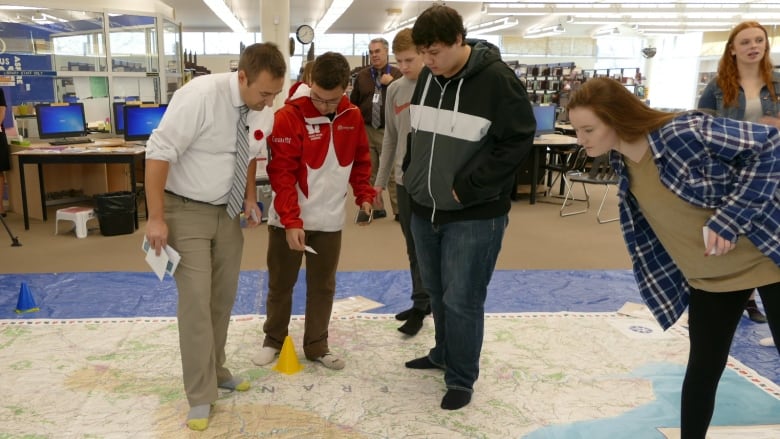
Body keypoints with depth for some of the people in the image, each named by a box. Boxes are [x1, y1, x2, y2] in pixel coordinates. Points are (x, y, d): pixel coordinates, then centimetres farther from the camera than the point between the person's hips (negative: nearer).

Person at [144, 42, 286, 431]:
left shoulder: (264, 111, -6)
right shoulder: (200, 95, -26)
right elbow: (159, 152, -24)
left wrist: (250, 197, 3)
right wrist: (156, 218, -24)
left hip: (228, 211, 6)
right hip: (187, 210, -6)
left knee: (224, 296, 13)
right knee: (196, 300, -7)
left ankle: (216, 372, 32)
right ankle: (200, 395, 6)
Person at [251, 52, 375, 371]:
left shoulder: (352, 117, -1)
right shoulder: (289, 116, -16)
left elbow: (360, 160, 13)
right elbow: (281, 174, -18)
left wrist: (364, 195, 4)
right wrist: (291, 221, -21)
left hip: (330, 219, 4)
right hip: (288, 220, -3)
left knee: (323, 285, 12)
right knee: (280, 283, 12)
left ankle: (316, 346, 27)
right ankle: (273, 340, 32)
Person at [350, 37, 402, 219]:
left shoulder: (397, 74, 1)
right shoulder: (362, 76, 10)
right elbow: (353, 103, 13)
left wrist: (392, 82, -18)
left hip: (389, 131, -3)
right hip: (366, 130, 4)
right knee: (370, 172, 8)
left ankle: (399, 210, 3)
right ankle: (377, 207, 18)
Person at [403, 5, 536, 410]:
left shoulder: (496, 79, -16)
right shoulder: (427, 77, 4)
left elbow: (518, 141, -16)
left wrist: (467, 189, -17)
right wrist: (413, 175, 8)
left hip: (474, 215, -6)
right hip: (425, 210, 7)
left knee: (461, 300, 0)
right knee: (436, 291, 20)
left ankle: (461, 379, 18)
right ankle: (443, 353, 41)